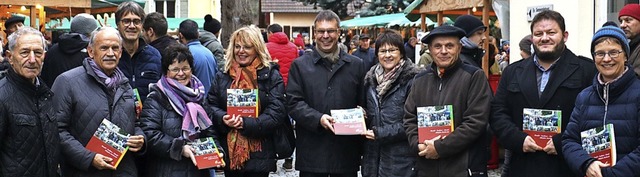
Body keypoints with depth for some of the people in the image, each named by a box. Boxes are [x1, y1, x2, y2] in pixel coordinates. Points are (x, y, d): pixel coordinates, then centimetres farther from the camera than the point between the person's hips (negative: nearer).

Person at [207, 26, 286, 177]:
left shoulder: (271, 76, -1)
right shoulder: (223, 76, 12)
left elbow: (277, 112, -9)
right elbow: (211, 105, 10)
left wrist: (246, 123, -19)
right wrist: (223, 118, -13)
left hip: (259, 153, -3)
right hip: (230, 152, 3)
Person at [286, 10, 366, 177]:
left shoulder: (356, 65, 11)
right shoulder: (300, 65, 6)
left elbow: (363, 103, 12)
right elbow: (293, 102, -2)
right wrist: (318, 118, -17)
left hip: (346, 150, 2)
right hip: (312, 150, -2)